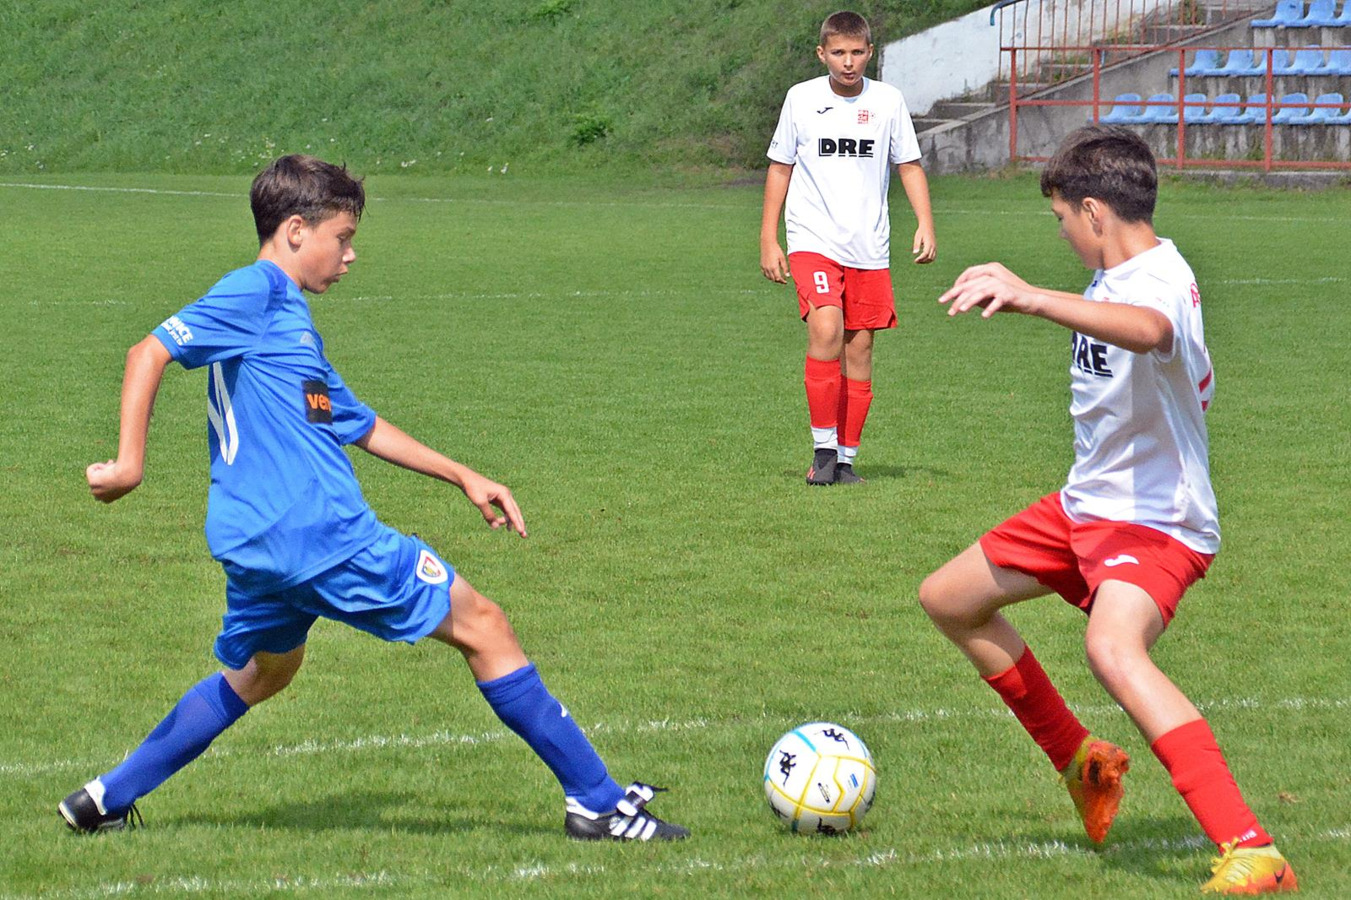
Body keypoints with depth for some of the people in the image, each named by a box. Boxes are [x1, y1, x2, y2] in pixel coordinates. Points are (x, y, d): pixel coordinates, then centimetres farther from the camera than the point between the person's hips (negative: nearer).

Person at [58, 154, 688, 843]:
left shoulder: (290, 316, 22)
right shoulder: (254, 293, -8)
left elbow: (359, 426, 30)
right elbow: (151, 352, -17)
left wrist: (463, 477, 29)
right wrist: (130, 462, -24)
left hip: (260, 546, 10)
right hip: (324, 535, -10)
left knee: (259, 672, 30)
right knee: (480, 624, -1)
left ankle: (107, 799, 31)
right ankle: (596, 801, 1)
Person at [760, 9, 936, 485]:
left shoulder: (887, 101, 4)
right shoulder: (801, 98, 2)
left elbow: (909, 165, 12)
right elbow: (779, 168, 9)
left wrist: (925, 224, -3)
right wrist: (769, 241, 5)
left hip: (869, 247, 2)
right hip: (813, 241, -2)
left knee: (860, 347, 2)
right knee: (826, 329, -22)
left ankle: (846, 458, 13)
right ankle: (823, 449, -13)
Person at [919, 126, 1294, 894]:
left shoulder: (1159, 280, -26)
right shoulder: (1118, 276, 4)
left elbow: (1147, 332, -53)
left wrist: (1033, 299, -65)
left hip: (1157, 520, -11)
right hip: (1088, 504, 11)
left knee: (1114, 649, -38)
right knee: (949, 599, 20)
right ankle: (1081, 762, 32)